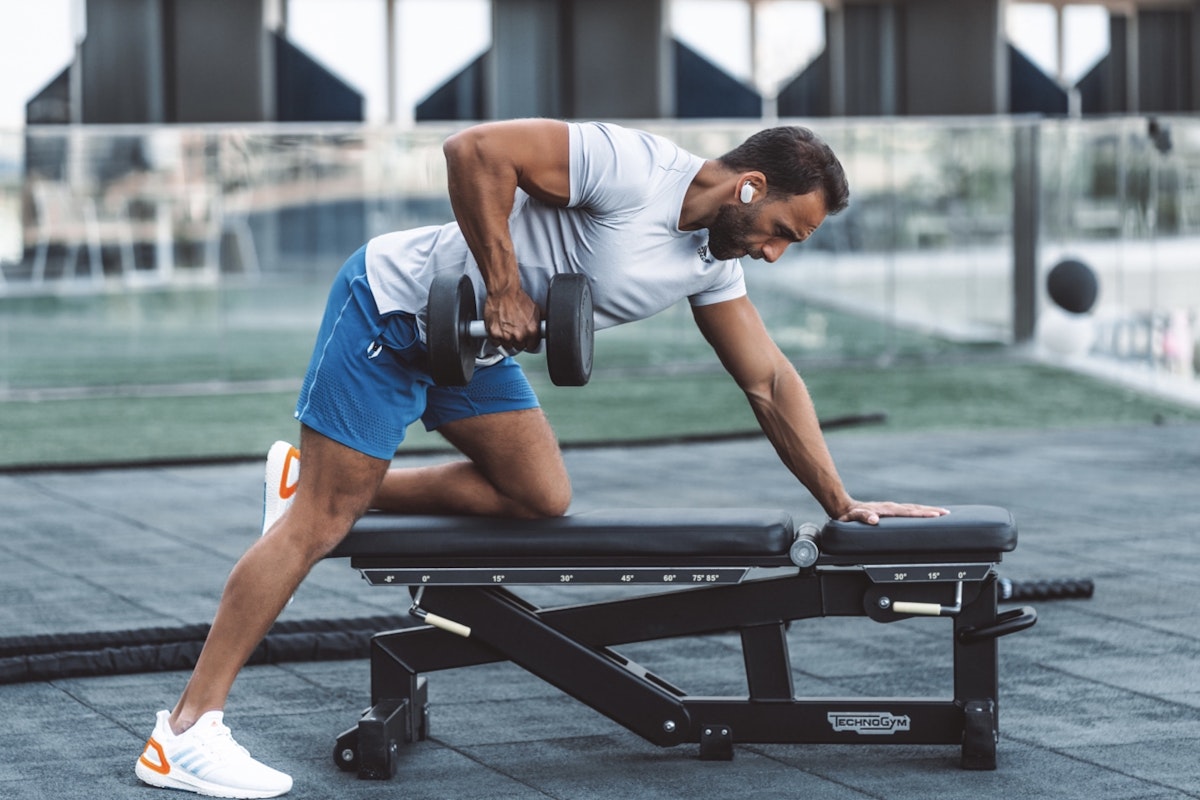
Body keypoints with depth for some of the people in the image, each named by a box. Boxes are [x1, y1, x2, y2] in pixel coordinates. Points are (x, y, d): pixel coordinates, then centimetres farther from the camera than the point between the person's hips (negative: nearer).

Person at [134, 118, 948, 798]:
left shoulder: (714, 260, 2)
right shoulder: (633, 168, -26)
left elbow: (770, 380, 7)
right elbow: (477, 149, -30)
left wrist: (841, 501, 4)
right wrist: (503, 286, -26)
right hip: (394, 304, -8)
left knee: (542, 497, -3)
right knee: (321, 522, -11)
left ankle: (320, 482, 10)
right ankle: (186, 733, -10)